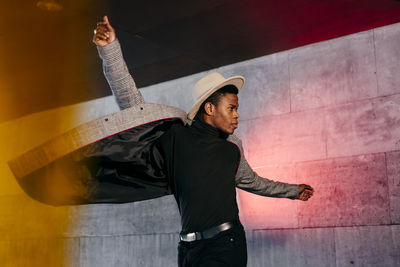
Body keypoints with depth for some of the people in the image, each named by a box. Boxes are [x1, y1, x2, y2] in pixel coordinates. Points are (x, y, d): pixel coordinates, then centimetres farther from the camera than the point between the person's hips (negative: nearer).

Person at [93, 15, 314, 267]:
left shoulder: (233, 148, 13)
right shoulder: (174, 135, 2)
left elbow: (252, 181, 31)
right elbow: (132, 102, -1)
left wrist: (293, 191, 42)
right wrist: (111, 49, -9)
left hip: (226, 246, 1)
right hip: (189, 247, 0)